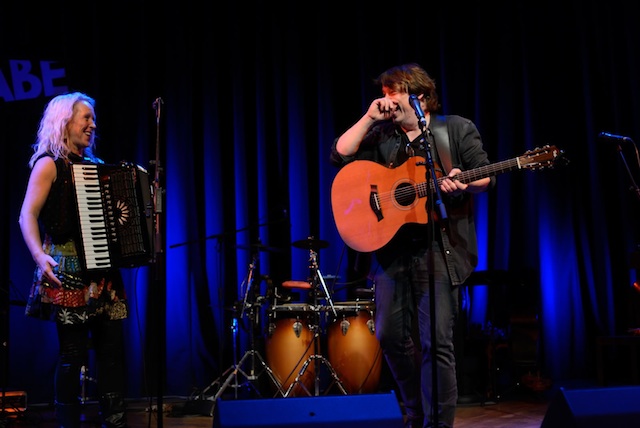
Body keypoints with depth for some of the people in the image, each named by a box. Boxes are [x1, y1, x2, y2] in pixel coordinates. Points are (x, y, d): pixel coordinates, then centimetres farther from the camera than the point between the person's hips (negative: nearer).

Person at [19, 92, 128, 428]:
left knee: (113, 349, 4)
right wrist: (39, 255, -26)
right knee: (73, 353, -4)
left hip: (102, 271, 6)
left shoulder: (94, 165, 18)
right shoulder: (49, 164, -2)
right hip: (68, 272, -6)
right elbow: (27, 216, -11)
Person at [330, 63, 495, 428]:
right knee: (391, 335, 7)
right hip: (393, 248, 5)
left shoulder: (458, 129, 3)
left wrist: (464, 185, -21)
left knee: (435, 341, -9)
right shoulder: (382, 136, 12)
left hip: (440, 248, -5)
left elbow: (487, 177, 1)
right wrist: (369, 118, -3)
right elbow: (340, 156, 2)